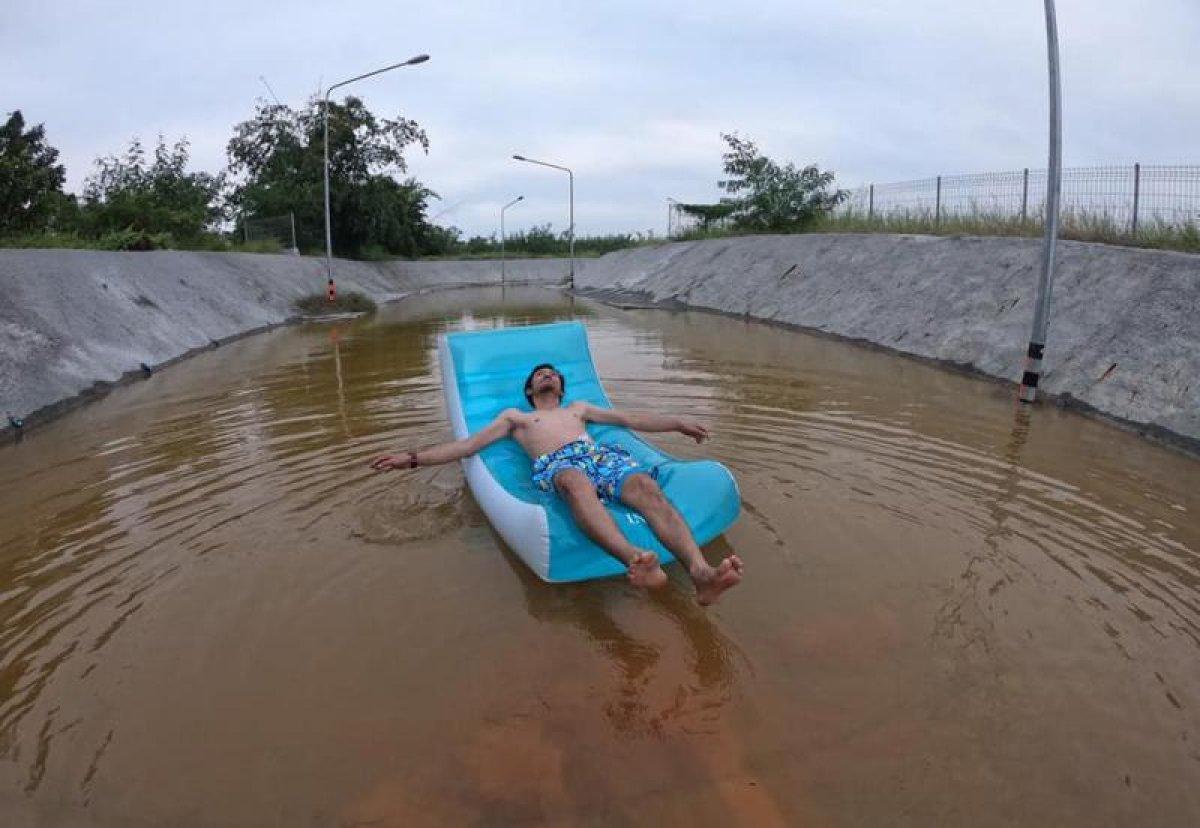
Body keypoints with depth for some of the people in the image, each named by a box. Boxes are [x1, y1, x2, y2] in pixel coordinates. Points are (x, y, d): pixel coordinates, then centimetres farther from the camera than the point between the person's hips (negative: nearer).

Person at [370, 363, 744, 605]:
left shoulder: (578, 409, 42)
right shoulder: (514, 416, 37)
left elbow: (631, 418, 36)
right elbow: (467, 445, 27)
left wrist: (677, 422, 26)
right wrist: (412, 458, 17)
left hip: (600, 453, 3)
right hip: (558, 463, -3)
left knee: (647, 487, -32)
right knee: (578, 484, -43)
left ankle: (700, 572, -56)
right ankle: (635, 558, -69)